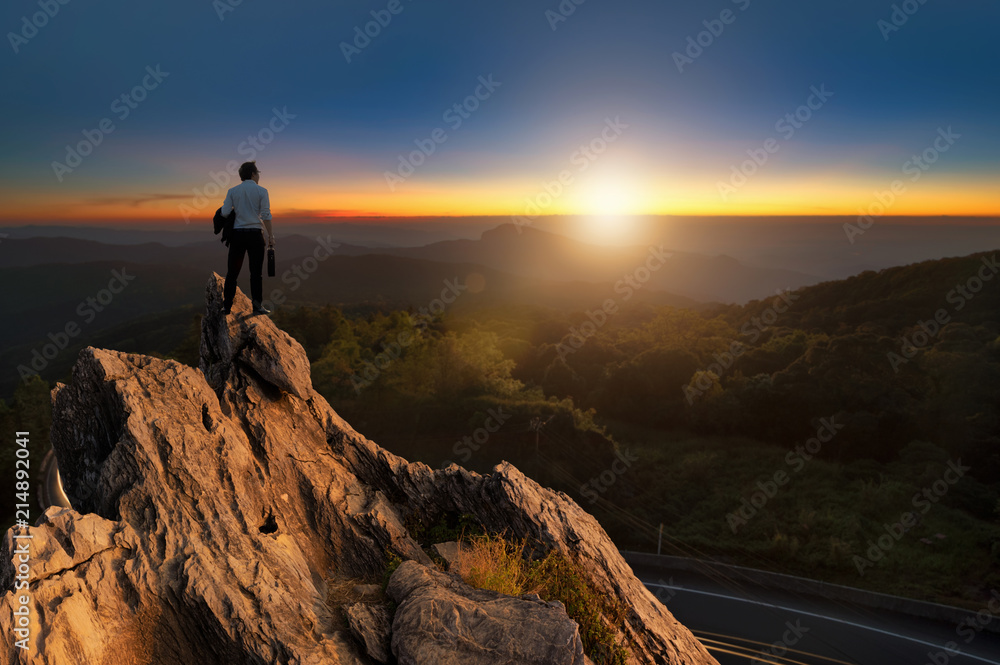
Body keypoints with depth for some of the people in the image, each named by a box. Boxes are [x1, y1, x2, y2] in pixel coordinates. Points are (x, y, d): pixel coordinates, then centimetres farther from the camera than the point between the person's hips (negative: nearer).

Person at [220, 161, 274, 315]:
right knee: (256, 272, 2)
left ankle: (227, 306, 9)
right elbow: (266, 215, -7)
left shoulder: (232, 191, 7)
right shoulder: (261, 191, 0)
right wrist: (271, 235, -2)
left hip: (237, 233, 2)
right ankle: (257, 305, 2)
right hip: (255, 233, -2)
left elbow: (224, 212, 0)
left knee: (232, 271, 8)